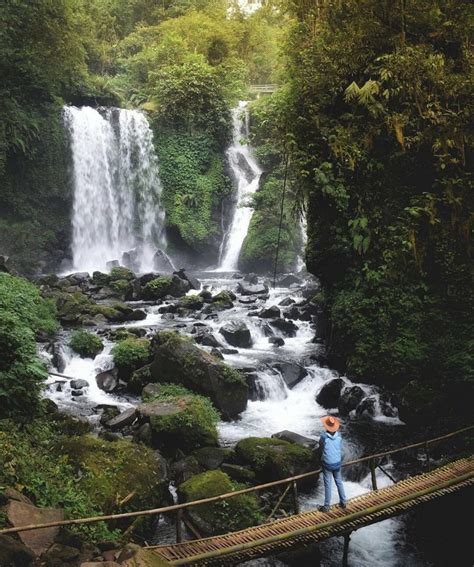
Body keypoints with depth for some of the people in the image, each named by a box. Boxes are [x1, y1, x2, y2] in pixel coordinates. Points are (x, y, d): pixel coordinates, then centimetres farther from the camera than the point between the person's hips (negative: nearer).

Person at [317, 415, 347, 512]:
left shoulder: (323, 436, -21)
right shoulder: (339, 435, -9)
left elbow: (320, 450, -7)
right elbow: (341, 449, 2)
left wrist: (322, 458, 13)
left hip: (327, 464, -4)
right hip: (337, 463, 4)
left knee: (328, 485, 5)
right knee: (339, 482, 20)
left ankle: (326, 506, 14)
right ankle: (343, 502, 29)